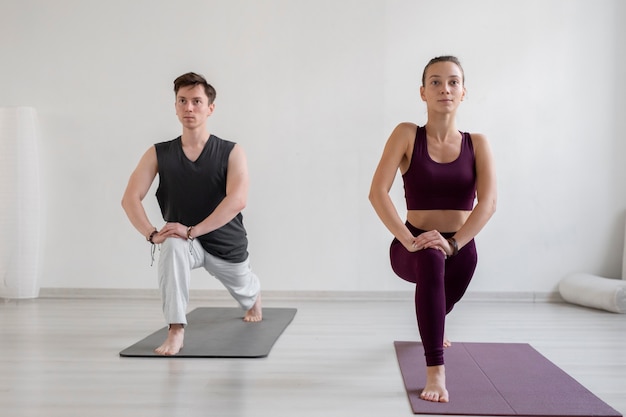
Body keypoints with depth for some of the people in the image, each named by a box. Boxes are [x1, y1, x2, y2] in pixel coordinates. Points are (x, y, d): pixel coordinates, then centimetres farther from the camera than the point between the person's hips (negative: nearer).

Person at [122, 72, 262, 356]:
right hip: (185, 240, 0)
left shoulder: (231, 152, -17)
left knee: (246, 294, 24)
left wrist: (192, 231, -36)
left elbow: (237, 201, -30)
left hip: (226, 243, 0)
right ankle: (176, 331, -31)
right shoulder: (159, 154, -10)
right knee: (171, 247, -37)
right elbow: (130, 198, -15)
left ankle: (256, 296, 66)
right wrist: (152, 234, -31)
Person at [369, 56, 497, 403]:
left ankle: (431, 329, 68)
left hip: (460, 248, 3)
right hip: (412, 249, -3)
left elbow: (488, 202, -16)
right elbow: (377, 192, -18)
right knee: (431, 258, -37)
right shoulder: (407, 134, -10)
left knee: (444, 302, 26)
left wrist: (453, 243, -29)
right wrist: (408, 240, -29)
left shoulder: (477, 143, -4)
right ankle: (435, 372, -32)